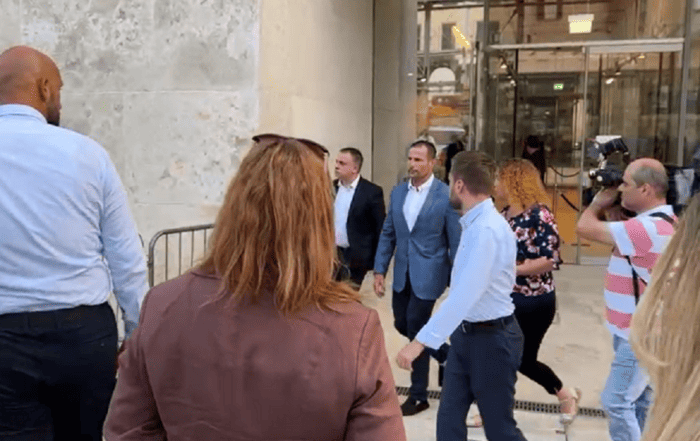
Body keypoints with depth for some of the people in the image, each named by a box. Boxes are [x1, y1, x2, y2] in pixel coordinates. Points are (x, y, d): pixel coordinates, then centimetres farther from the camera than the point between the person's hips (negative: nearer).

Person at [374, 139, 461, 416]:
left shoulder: (446, 196, -11)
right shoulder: (397, 192, 5)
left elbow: (456, 241, -9)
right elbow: (387, 234, 8)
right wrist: (379, 270, 3)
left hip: (428, 273, -6)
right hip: (402, 273, 6)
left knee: (416, 330, 1)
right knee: (402, 325, 15)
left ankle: (418, 396, 20)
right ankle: (445, 354, 41)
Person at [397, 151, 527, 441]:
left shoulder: (487, 229, -26)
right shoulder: (474, 223, 4)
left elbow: (466, 294, -34)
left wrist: (421, 341, -36)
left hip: (491, 338, -9)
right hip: (465, 333, 9)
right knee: (449, 418, 14)